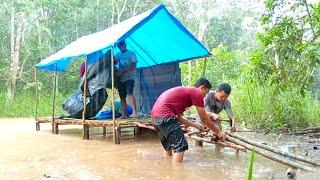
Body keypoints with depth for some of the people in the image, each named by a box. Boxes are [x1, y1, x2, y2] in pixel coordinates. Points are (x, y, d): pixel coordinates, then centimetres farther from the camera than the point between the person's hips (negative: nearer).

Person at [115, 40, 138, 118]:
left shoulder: (131, 53, 4)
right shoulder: (118, 55, 18)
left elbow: (134, 66, -6)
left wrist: (123, 70, -15)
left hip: (129, 77, -5)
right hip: (121, 78, 5)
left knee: (130, 92, -22)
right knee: (122, 97, 5)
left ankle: (134, 112, -25)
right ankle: (124, 114, 11)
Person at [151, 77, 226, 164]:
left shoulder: (184, 91, 26)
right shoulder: (196, 93, 0)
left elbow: (178, 117, 29)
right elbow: (205, 119, 5)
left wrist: (195, 125, 35)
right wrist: (218, 132, 16)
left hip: (155, 115, 10)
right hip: (165, 115, -10)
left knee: (168, 147, 23)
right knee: (181, 146, -4)